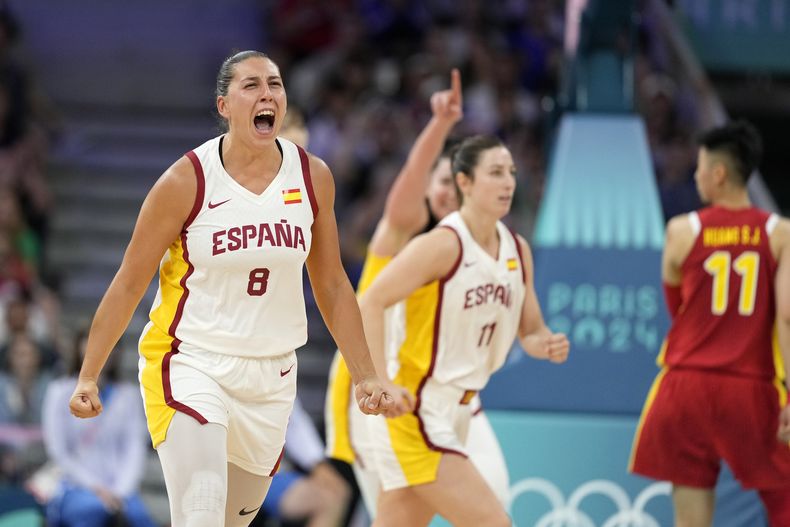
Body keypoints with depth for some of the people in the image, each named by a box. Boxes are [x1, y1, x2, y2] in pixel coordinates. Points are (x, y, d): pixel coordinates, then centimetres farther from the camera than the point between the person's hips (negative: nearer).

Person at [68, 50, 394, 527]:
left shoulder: (313, 178, 0)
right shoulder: (187, 180, -12)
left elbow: (331, 286, 10)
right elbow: (129, 285, -5)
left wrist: (365, 376, 8)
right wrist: (88, 376, -8)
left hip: (272, 376, 5)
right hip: (191, 364, -5)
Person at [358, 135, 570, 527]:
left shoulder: (517, 251, 7)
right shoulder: (443, 245, -16)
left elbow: (530, 330, 17)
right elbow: (370, 304, -19)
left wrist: (545, 345, -7)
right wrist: (379, 384, -28)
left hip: (451, 414, 8)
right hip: (411, 409, -8)